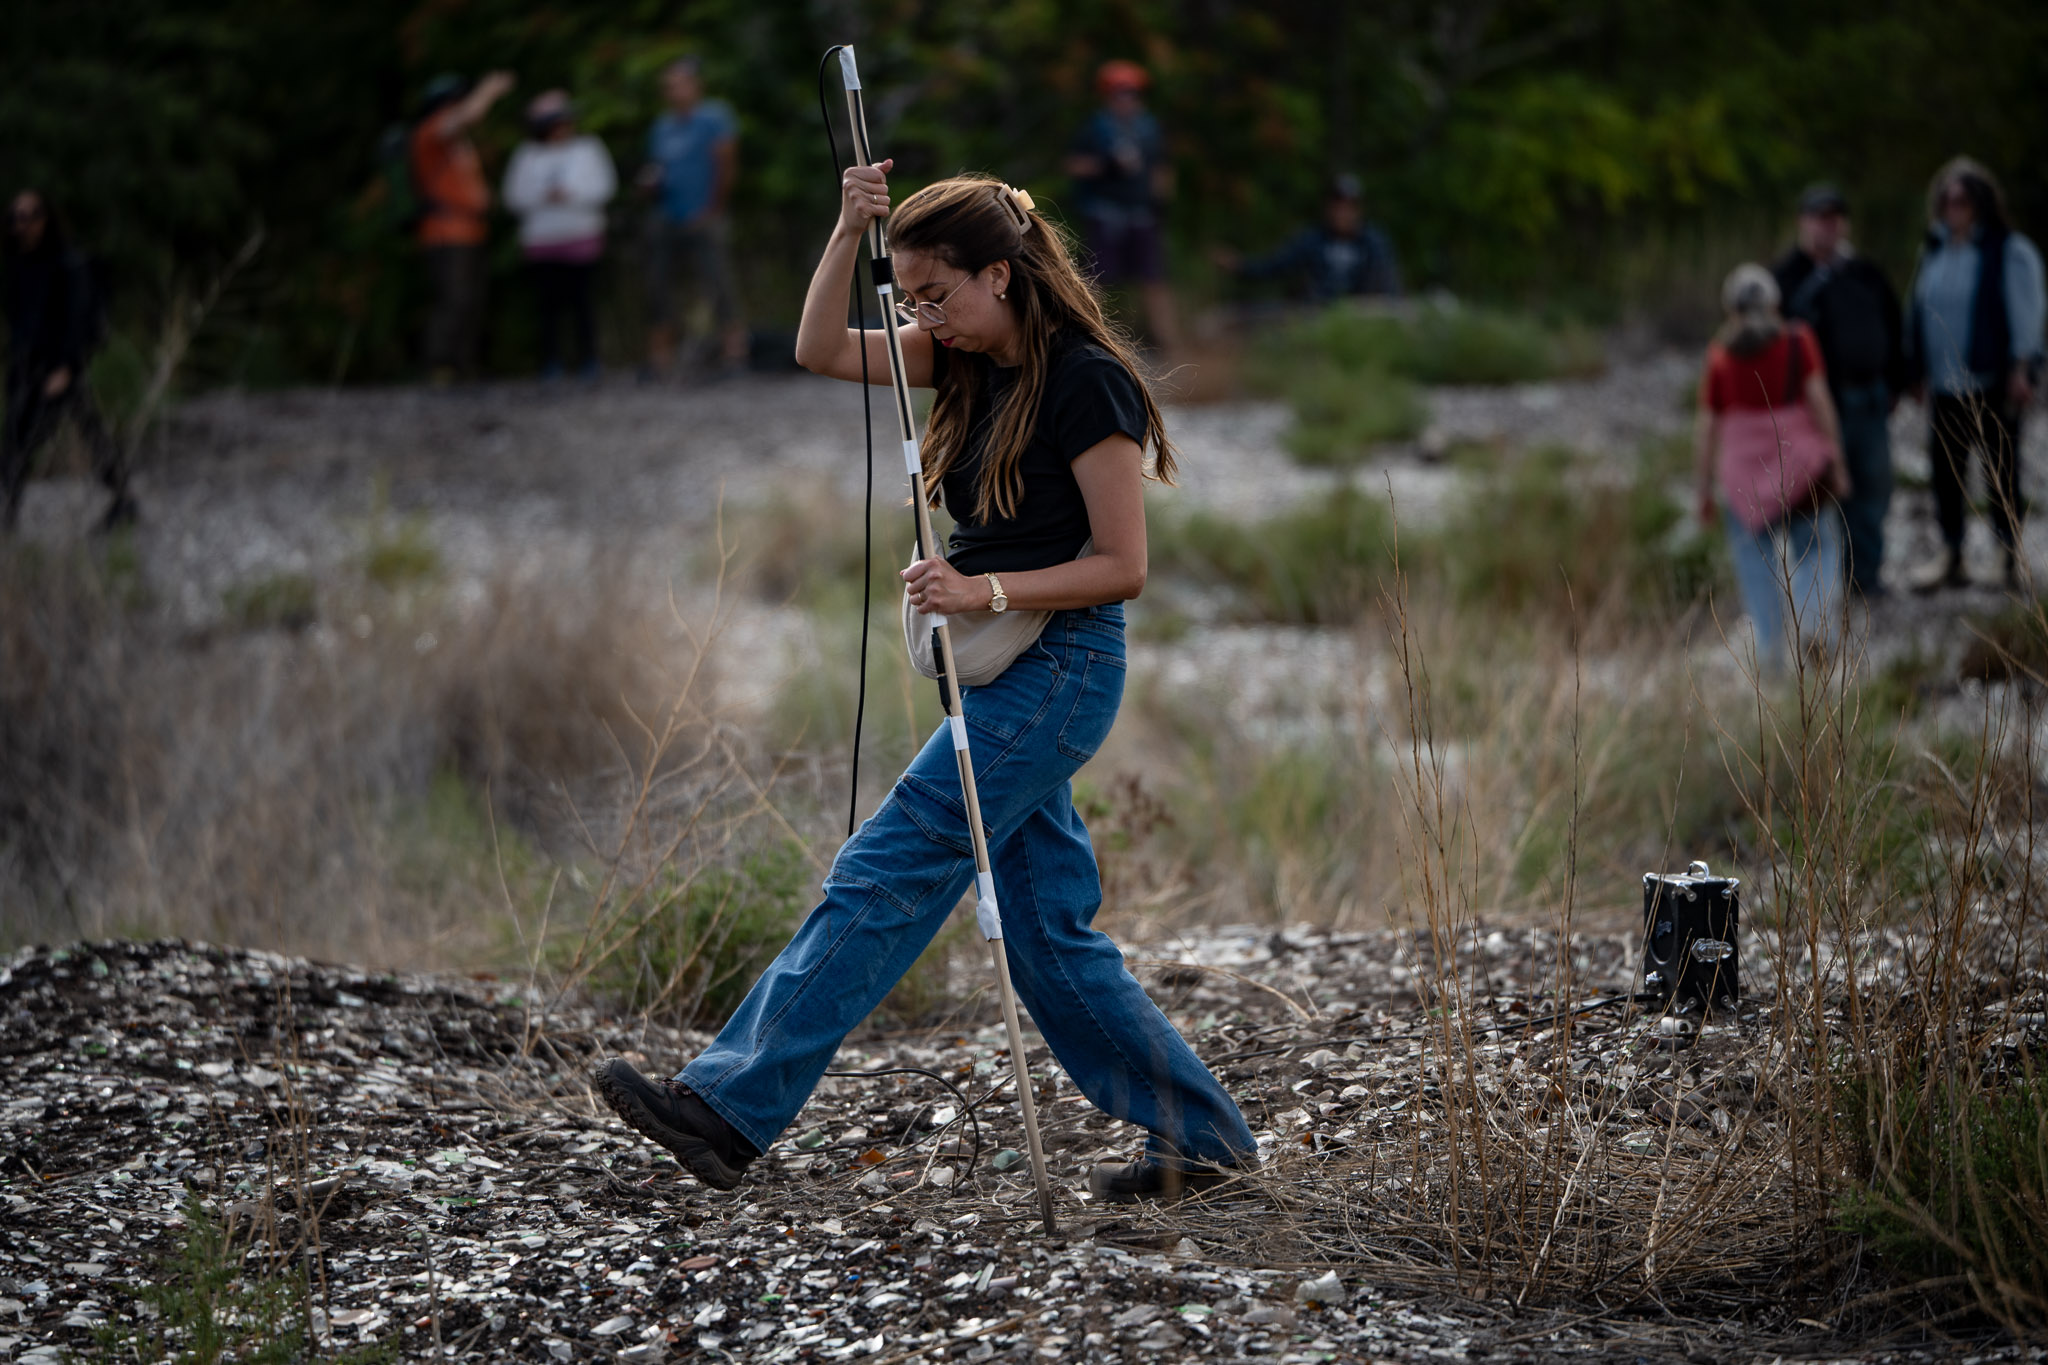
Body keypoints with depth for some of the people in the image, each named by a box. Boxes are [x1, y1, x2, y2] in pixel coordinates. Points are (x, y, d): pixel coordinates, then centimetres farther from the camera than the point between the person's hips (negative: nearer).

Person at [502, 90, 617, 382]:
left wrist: (571, 194, -9)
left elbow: (603, 188, 4)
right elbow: (515, 196, 6)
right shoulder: (527, 156, 12)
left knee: (580, 300, -6)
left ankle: (588, 360, -1)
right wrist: (543, 197, -10)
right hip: (541, 241, 1)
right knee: (549, 303, -5)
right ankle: (551, 361, 0)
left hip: (581, 238, -1)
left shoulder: (588, 150, 11)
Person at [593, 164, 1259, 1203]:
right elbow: (821, 350, 6)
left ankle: (730, 1105, -13)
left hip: (1058, 669, -9)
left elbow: (1123, 566, -16)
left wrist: (985, 591, -24)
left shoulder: (1084, 381, -15)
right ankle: (1200, 1136, 14)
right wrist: (849, 231, -7)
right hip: (999, 677, 9)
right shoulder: (971, 362, 9)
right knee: (1049, 933, 8)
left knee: (882, 878, -11)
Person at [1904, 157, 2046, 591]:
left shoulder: (2010, 251, -5)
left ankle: (2011, 562, 5)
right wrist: (1918, 371, 15)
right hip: (1945, 384, 6)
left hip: (1993, 385, -6)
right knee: (1945, 471, 6)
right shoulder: (1934, 251, 13)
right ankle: (1952, 562, 14)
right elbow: (1920, 313, 18)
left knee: (2001, 473, -1)